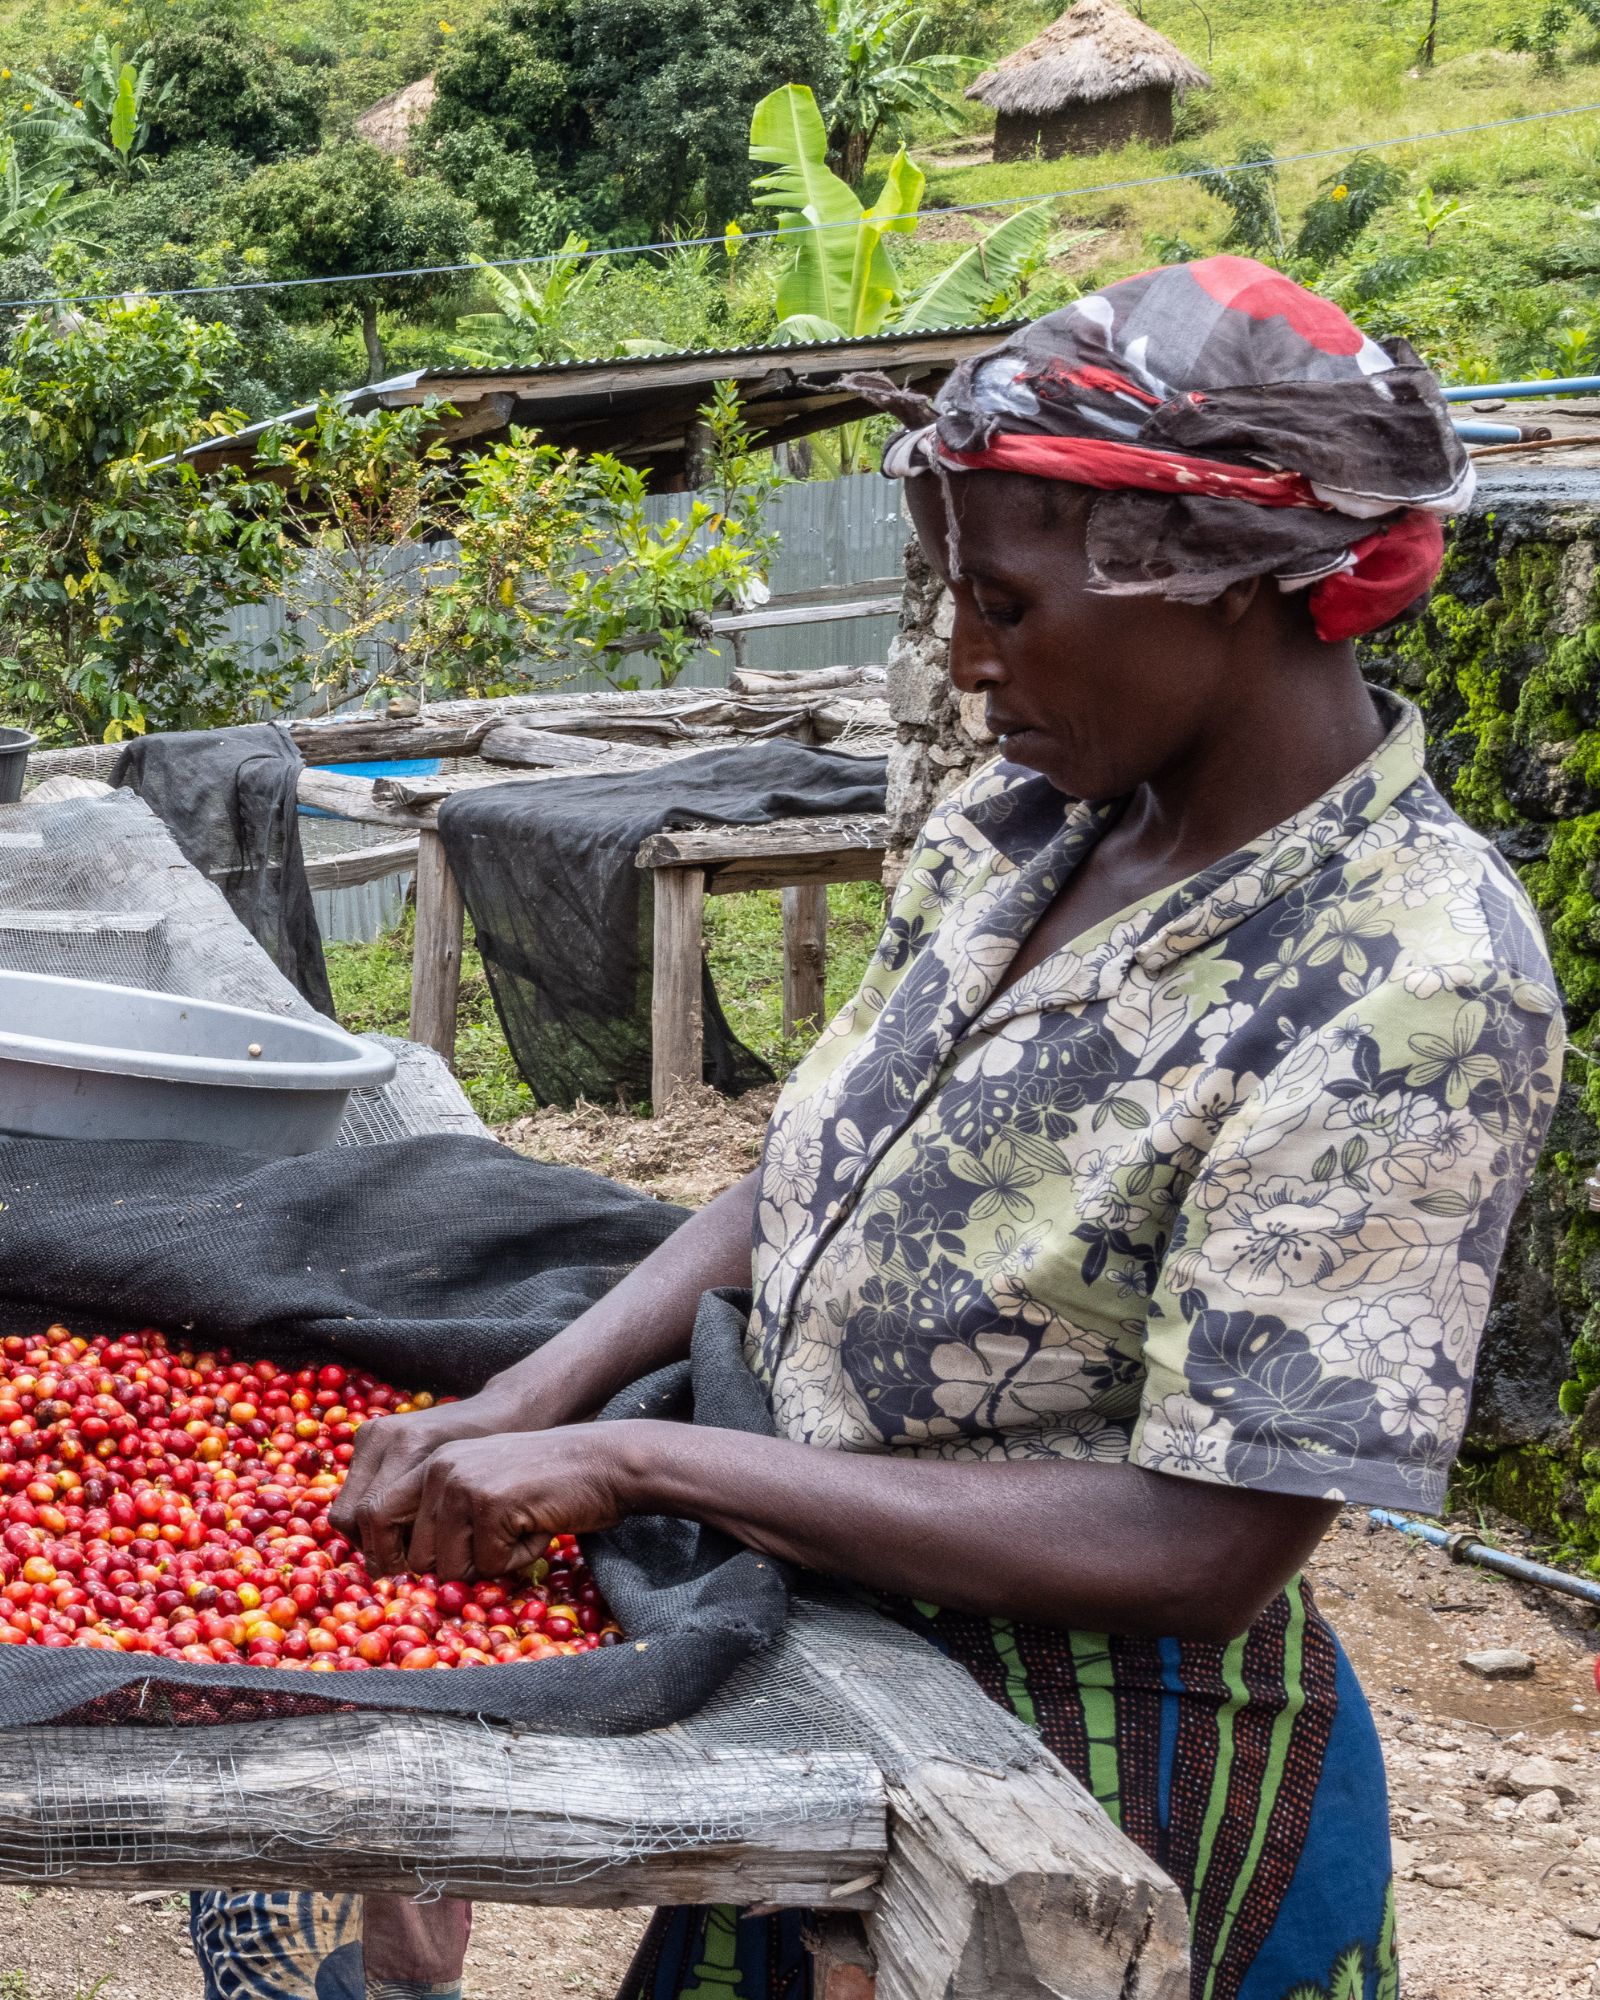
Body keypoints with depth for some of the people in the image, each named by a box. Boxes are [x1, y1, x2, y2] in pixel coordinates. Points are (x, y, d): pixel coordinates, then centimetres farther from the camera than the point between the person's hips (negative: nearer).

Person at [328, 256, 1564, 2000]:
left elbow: (1199, 1550, -27)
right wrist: (518, 1410, -10)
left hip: (1116, 1777, -7)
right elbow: (804, 1190, 6)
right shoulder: (1021, 824, -2)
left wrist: (629, 1459, -25)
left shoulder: (1412, 982, -25)